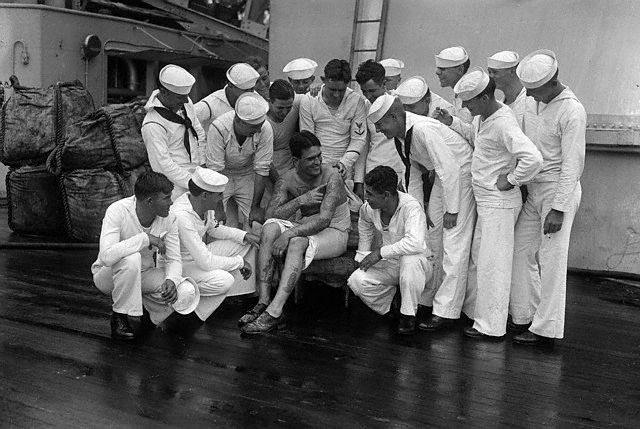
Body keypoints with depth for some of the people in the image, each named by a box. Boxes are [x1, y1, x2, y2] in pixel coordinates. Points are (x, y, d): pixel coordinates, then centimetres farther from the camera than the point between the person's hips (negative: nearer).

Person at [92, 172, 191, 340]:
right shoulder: (118, 211, -28)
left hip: (143, 275, 4)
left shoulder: (168, 218, -13)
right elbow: (106, 256, -41)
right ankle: (119, 318, -15)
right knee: (131, 259, -39)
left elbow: (173, 260, -11)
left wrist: (171, 280, -32)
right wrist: (145, 238, -39)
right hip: (108, 276, -4)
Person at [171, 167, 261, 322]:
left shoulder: (203, 203, -9)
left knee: (247, 244, 4)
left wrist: (244, 236, -1)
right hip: (180, 264, -9)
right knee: (224, 280, -33)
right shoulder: (182, 218, -34)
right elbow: (206, 262, -33)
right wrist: (240, 262, -20)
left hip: (200, 255, 9)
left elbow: (214, 228, 12)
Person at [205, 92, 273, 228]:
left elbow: (262, 170, -16)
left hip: (247, 174, 2)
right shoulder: (218, 128, -29)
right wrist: (218, 208, -25)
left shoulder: (265, 129, -24)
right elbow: (215, 171, -24)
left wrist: (255, 206, -13)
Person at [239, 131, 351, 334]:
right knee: (269, 229, -23)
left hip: (334, 232, -5)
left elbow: (324, 220, -29)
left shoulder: (331, 177, -19)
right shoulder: (287, 180, -3)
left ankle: (274, 311, -38)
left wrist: (289, 234, -38)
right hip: (305, 227, 5)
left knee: (297, 243, -35)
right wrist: (300, 200, -26)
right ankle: (263, 301, -26)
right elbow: (273, 214, -13)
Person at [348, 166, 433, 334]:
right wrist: (362, 260, 14)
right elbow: (365, 228, 18)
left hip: (419, 264, -4)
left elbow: (416, 243, -43)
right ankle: (390, 307, 8)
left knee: (410, 258, -40)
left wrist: (380, 252, -33)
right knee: (356, 281, -21)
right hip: (389, 264, 5)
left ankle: (408, 314, -16)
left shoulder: (411, 207, -27)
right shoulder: (368, 209, -8)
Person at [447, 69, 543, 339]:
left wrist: (510, 180, -21)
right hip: (484, 199, 10)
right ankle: (475, 310, 33)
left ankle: (491, 326, 9)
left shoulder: (503, 123, -23)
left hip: (499, 202, -10)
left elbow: (533, 158, -33)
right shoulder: (480, 119, 7)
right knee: (477, 258, 18)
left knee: (492, 263, -2)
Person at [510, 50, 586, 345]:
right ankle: (526, 314, 22)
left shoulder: (572, 111, -15)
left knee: (551, 260, -3)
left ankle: (546, 328, 6)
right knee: (520, 250, 9)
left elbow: (573, 164, -17)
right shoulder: (531, 101, 8)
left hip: (558, 189, -8)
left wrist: (558, 208, -20)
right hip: (532, 188, 8)